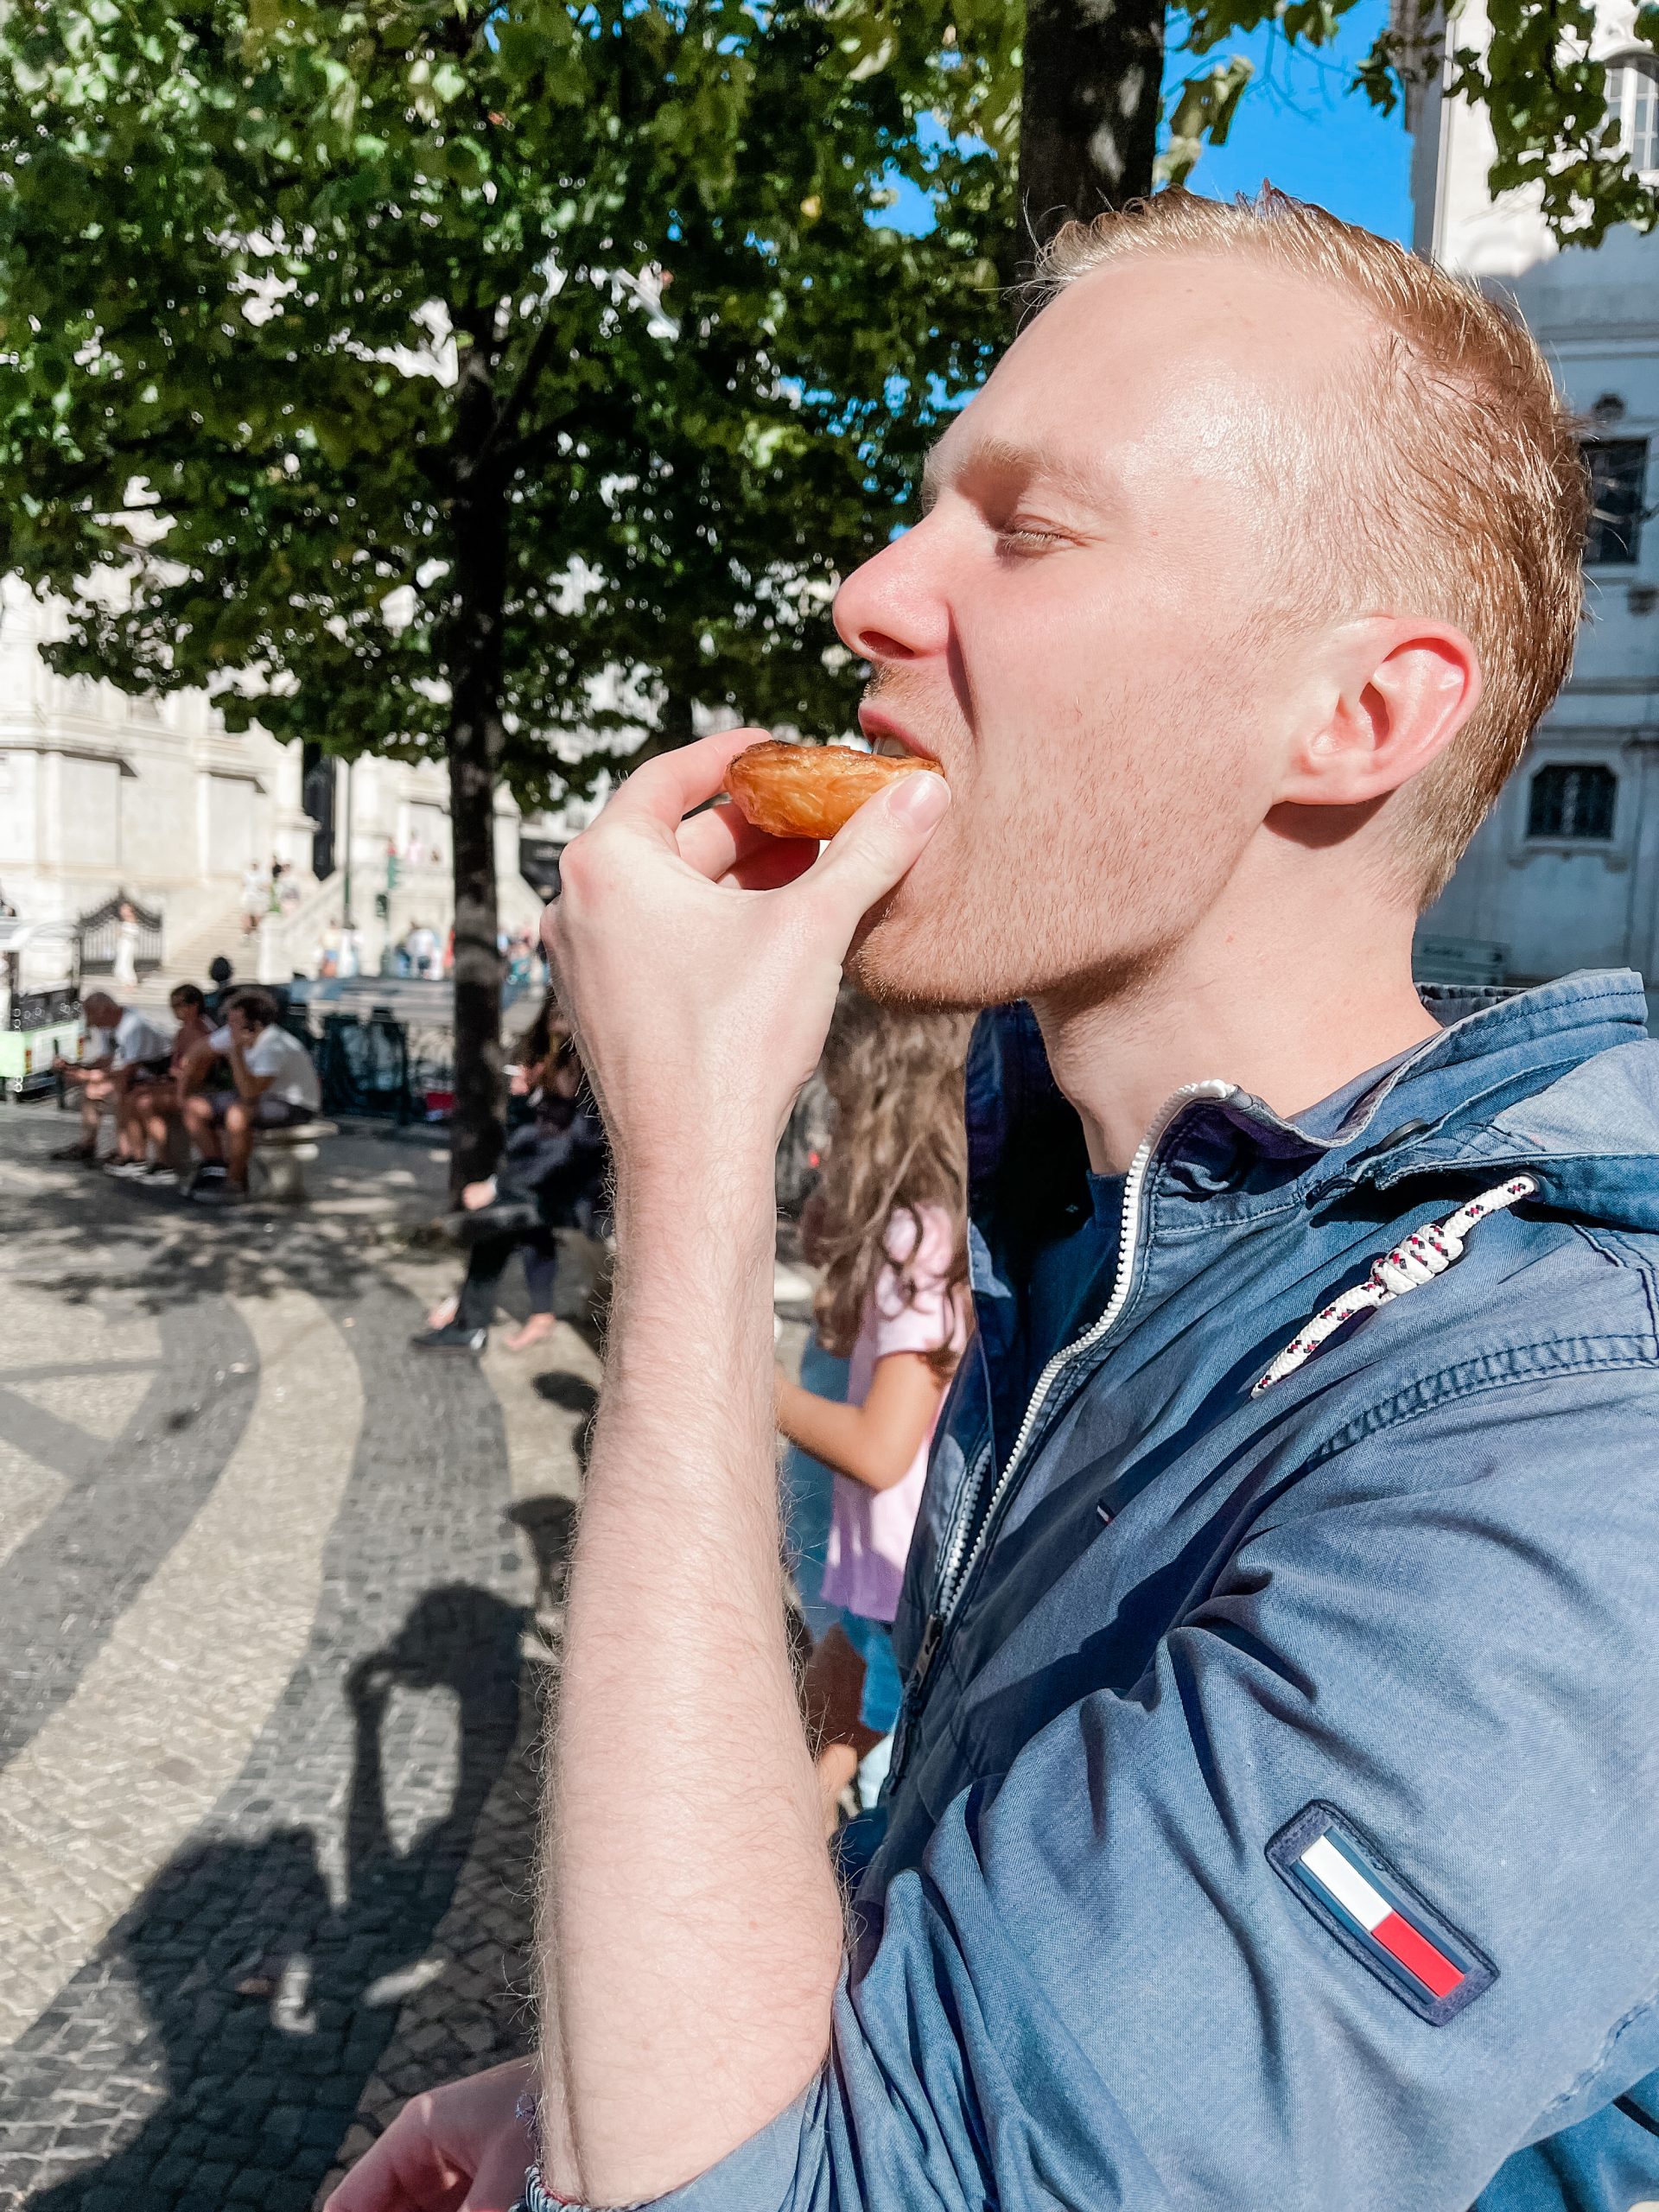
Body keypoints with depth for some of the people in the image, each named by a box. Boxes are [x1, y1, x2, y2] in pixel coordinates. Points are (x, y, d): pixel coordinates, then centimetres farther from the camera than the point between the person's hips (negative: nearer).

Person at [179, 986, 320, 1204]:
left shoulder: (274, 1047, -31)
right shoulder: (233, 1034, -7)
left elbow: (249, 1094, -38)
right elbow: (204, 1049, 16)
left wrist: (237, 1051, -40)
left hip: (296, 1106, -9)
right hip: (261, 1095, 9)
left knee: (237, 1114, -36)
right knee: (195, 1106, 0)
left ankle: (236, 1183, -18)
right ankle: (217, 1168, 5)